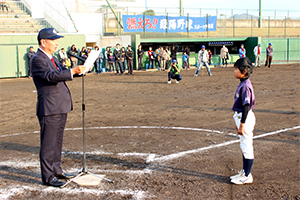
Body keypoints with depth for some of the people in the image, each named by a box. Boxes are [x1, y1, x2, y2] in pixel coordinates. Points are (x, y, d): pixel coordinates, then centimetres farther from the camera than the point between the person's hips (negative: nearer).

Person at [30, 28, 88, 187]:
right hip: (49, 109, -10)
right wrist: (73, 71, -33)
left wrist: (81, 69, 5)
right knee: (48, 144, -1)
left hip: (61, 108, 10)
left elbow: (62, 72, 20)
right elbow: (51, 76, -26)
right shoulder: (37, 59, -14)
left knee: (57, 141, 19)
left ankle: (56, 170, 32)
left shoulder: (52, 58, 17)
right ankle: (47, 176, 9)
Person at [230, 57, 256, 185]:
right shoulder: (243, 84, 10)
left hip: (245, 117, -10)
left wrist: (242, 124, -22)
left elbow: (246, 106, -22)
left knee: (247, 147, -1)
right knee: (244, 146, 18)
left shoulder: (245, 86, -20)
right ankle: (244, 172, 30)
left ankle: (247, 176, 9)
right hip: (241, 116, 10)